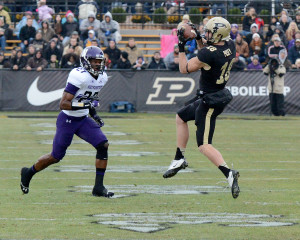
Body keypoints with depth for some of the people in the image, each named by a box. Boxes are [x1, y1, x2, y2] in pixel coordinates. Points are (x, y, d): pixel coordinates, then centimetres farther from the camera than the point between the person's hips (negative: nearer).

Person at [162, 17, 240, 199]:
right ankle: (180, 159, 37)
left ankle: (229, 173, -25)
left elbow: (185, 69, -12)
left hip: (210, 102, -10)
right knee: (181, 117, 28)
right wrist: (198, 39, 10)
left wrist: (181, 47, -4)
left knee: (204, 146, -10)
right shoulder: (230, 46, -3)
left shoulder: (209, 53, -27)